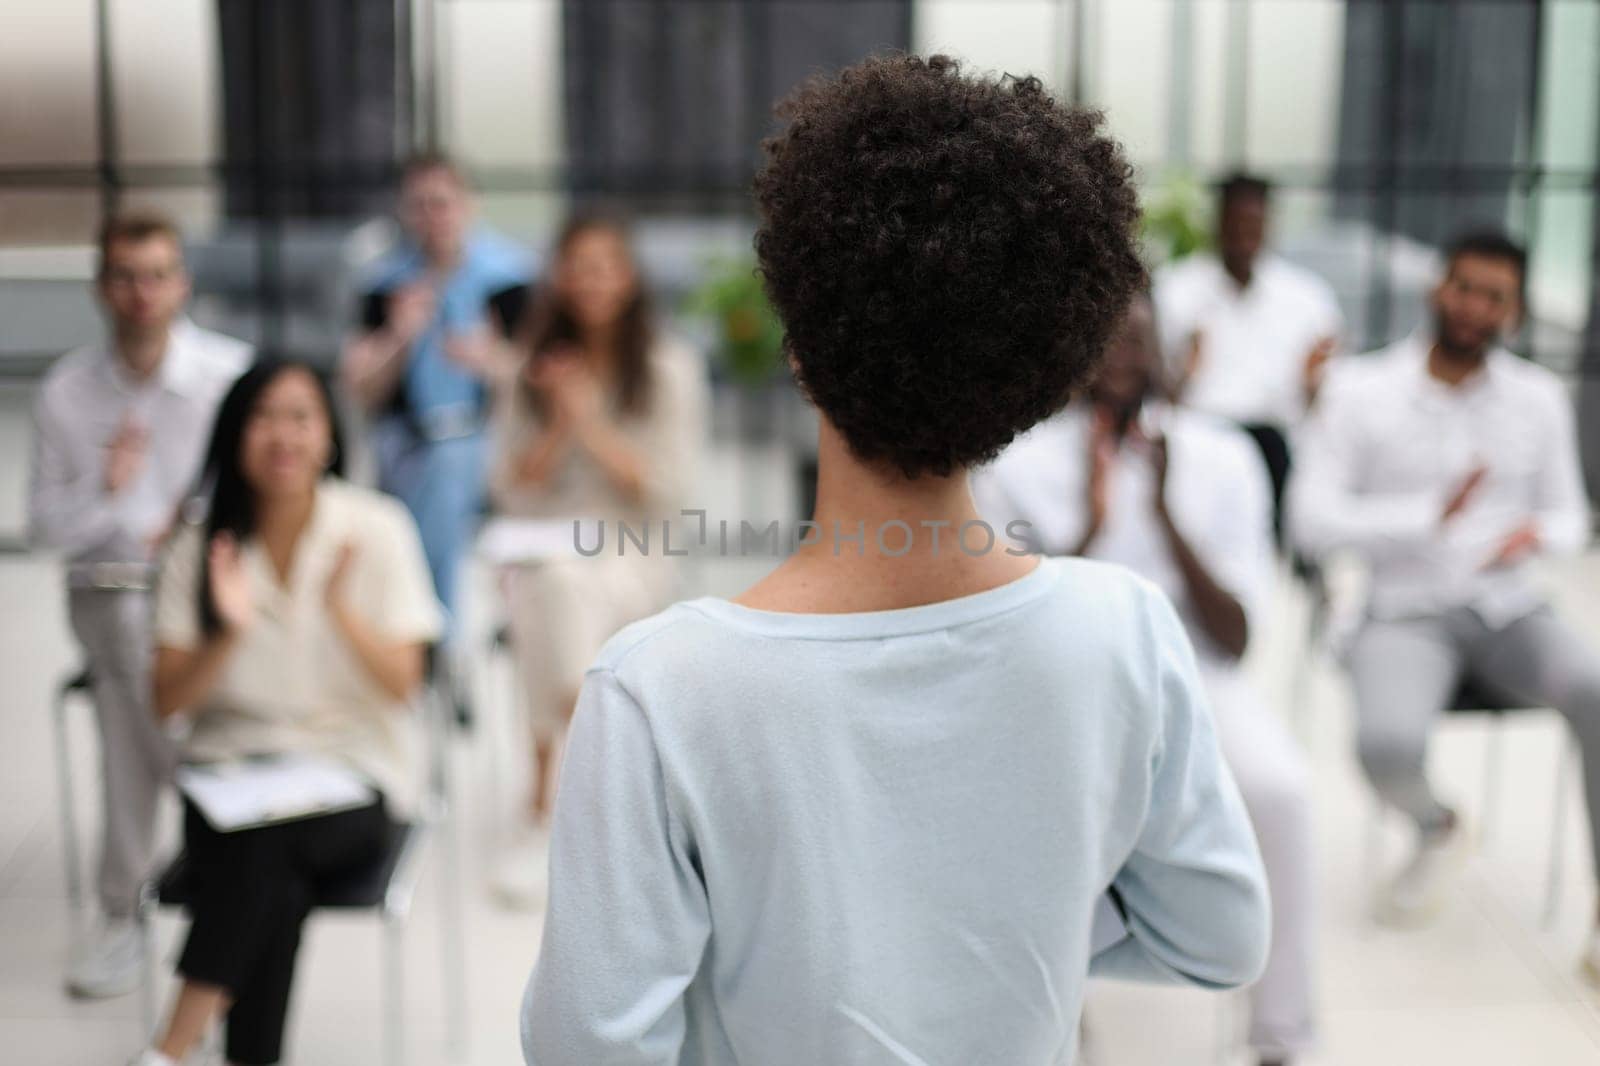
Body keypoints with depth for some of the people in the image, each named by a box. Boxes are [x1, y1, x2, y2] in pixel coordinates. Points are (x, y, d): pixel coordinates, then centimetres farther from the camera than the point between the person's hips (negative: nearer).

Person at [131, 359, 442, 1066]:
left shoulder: (376, 530, -3)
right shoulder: (203, 545, 2)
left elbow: (403, 685, -6)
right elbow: (169, 702, 0)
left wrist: (340, 606, -22)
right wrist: (228, 633, -18)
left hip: (353, 772, -1)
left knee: (267, 836, -32)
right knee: (278, 888, -30)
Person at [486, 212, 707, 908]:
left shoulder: (670, 371, 2)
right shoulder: (532, 373, 9)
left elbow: (666, 492, -4)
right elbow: (512, 490, 5)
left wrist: (593, 428, -13)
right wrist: (558, 426, -11)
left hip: (632, 560, -2)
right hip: (543, 555, 2)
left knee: (569, 592, -32)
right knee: (559, 593, -32)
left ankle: (546, 816, -20)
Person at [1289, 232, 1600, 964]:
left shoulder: (1539, 398, 8)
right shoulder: (1360, 391, -3)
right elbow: (1312, 519, -10)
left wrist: (1537, 532, -11)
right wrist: (1433, 514, -22)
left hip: (1510, 611, 3)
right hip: (1406, 614, -2)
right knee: (1387, 747, -31)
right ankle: (1436, 829, 9)